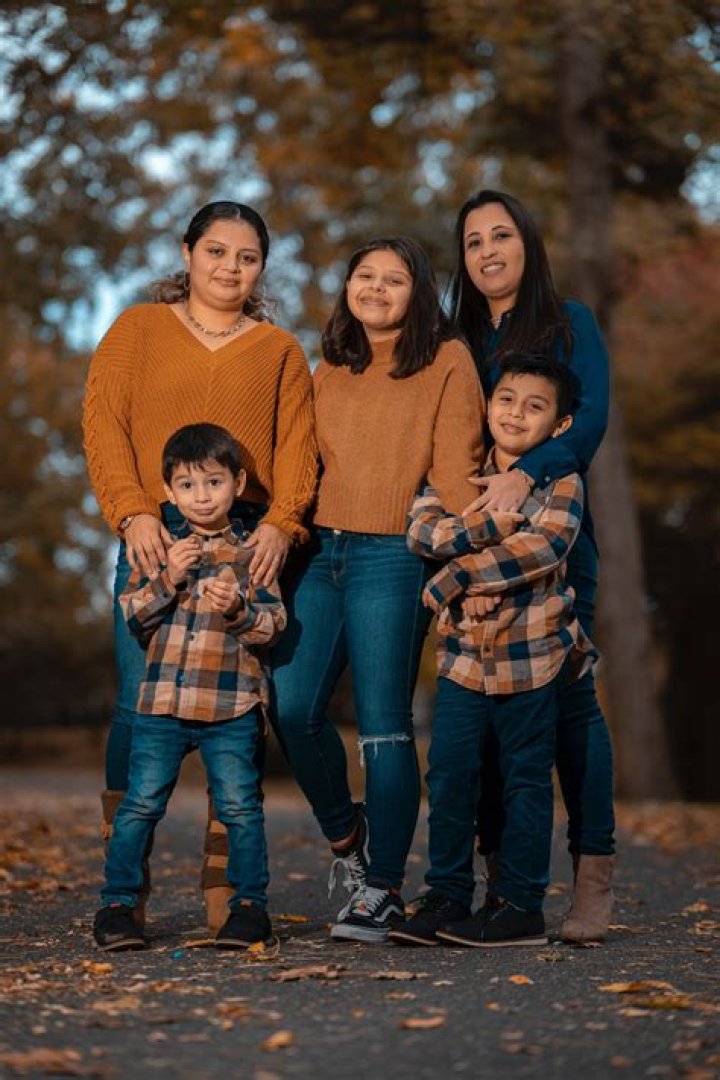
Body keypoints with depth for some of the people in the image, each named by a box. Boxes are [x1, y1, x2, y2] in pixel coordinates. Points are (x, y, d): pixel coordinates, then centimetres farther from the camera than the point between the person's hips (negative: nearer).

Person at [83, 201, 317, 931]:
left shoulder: (280, 351, 18)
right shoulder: (137, 330, 15)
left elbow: (296, 446, 7)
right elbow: (102, 426, 4)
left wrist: (280, 524, -10)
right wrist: (132, 513, -10)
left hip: (245, 541, 1)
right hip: (155, 536, -1)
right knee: (141, 704, -9)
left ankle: (224, 896, 1)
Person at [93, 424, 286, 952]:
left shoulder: (252, 552, 4)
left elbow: (274, 624, -1)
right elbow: (134, 619, 5)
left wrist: (238, 610, -20)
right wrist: (167, 580, -9)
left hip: (232, 708, -2)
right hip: (162, 702, 2)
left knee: (240, 806, -1)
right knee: (141, 804, 1)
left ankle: (250, 904, 12)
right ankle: (118, 904, 10)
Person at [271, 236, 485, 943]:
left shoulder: (446, 362, 1)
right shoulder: (329, 372, 18)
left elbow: (456, 468, -6)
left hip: (393, 558, -5)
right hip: (320, 550, 5)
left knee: (382, 724, -5)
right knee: (290, 707, -2)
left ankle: (382, 888, 4)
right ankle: (344, 833, 23)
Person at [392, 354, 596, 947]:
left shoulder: (561, 485, -3)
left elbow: (544, 547, -20)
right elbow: (421, 529, -7)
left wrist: (457, 575, -21)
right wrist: (490, 525, -23)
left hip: (532, 654, -3)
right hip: (463, 654, 3)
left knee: (526, 779, 5)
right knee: (449, 775, 2)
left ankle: (521, 905, 12)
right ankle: (447, 895, 12)